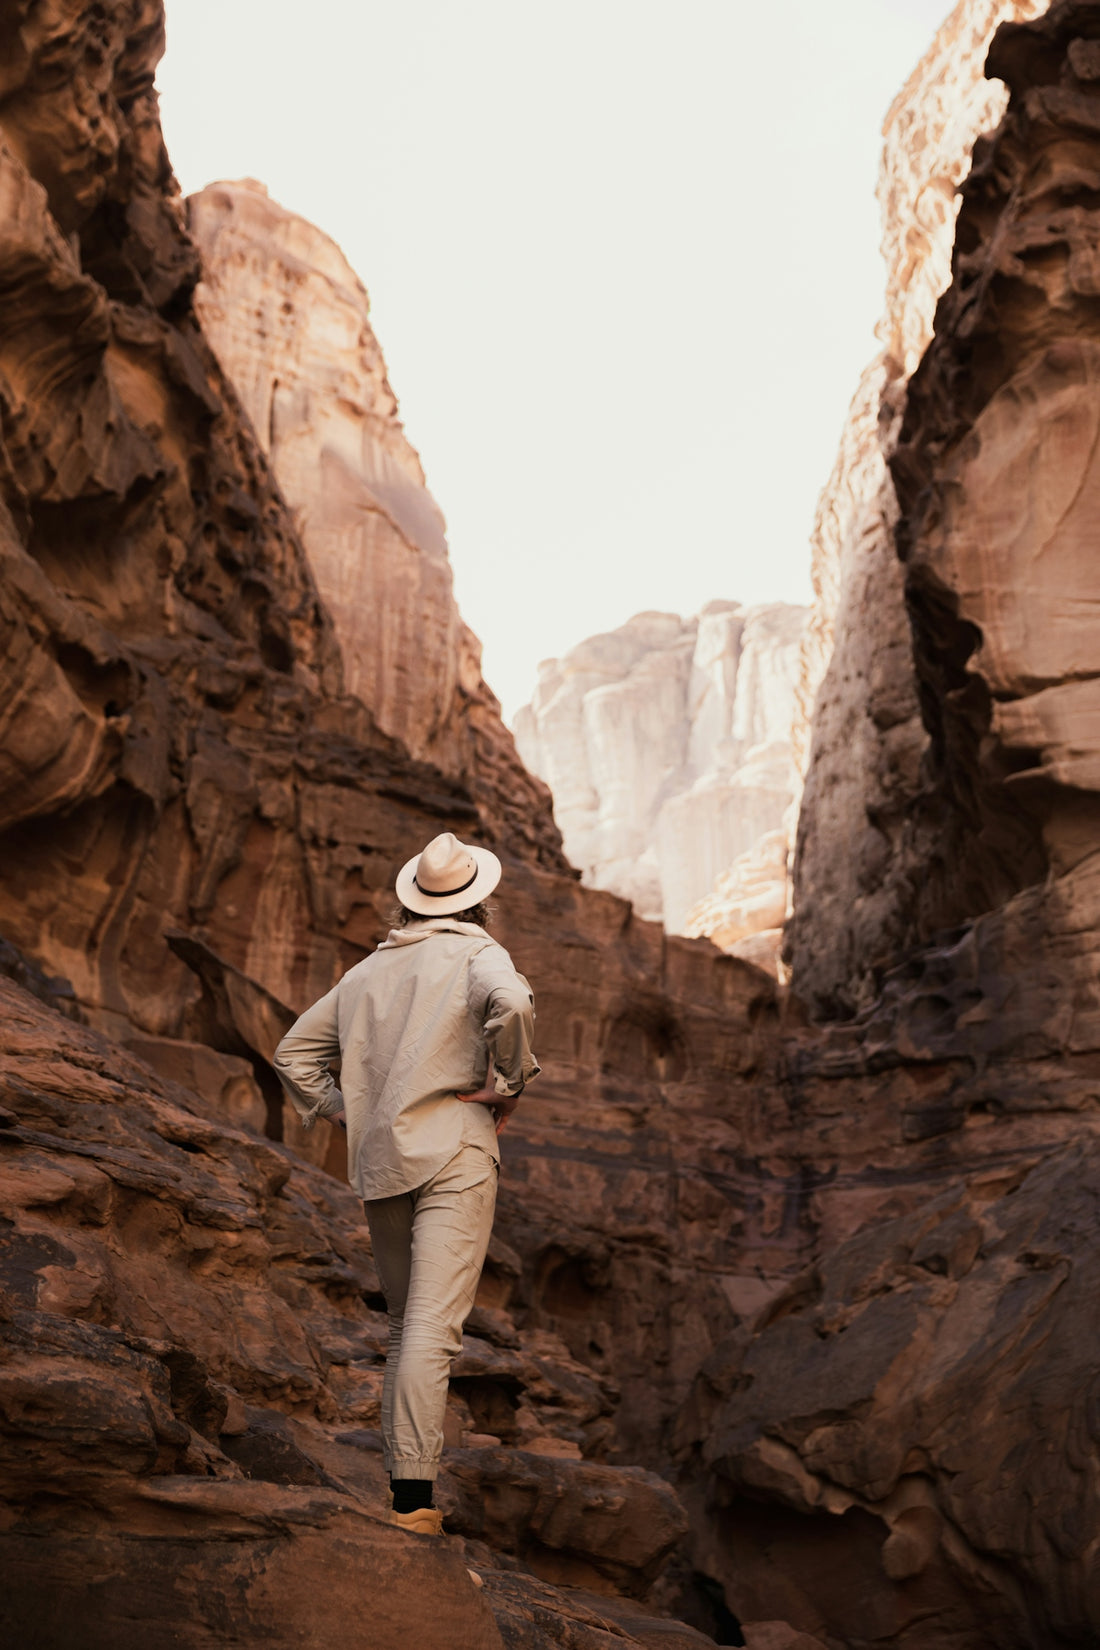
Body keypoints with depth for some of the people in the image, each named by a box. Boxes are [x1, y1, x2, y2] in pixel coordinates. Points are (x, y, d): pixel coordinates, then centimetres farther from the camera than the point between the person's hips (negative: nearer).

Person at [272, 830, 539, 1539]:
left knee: (407, 1323, 16)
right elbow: (512, 1003, -23)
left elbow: (294, 1050, 23)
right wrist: (510, 1084, -10)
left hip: (378, 1163, 6)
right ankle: (415, 1493, -17)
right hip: (454, 1152, -6)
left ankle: (400, 1472, 18)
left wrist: (343, 1111, 18)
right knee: (433, 1324, -11)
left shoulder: (368, 969, 19)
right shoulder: (477, 953, 0)